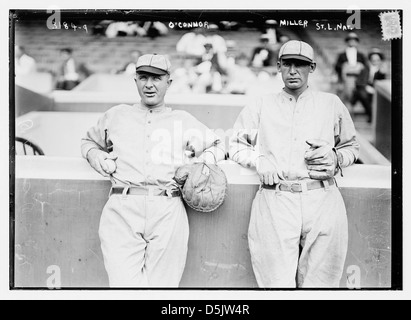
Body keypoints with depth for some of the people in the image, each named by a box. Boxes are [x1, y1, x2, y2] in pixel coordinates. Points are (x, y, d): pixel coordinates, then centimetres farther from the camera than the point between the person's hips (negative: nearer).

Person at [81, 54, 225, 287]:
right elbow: (89, 141, 35)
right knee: (125, 284, -13)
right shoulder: (117, 115, 21)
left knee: (163, 284, -1)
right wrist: (94, 156, 13)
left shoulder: (184, 121, 19)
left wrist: (204, 160, 7)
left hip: (168, 212, 0)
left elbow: (218, 145, 28)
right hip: (122, 210, 0)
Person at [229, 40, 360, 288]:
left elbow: (352, 147, 25)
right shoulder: (261, 106, 18)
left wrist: (336, 158, 2)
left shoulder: (332, 104, 18)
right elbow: (236, 145, 21)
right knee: (277, 283, -4)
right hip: (275, 201, 0)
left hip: (323, 202, 1)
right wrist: (259, 161, 2)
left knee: (320, 282, 1)